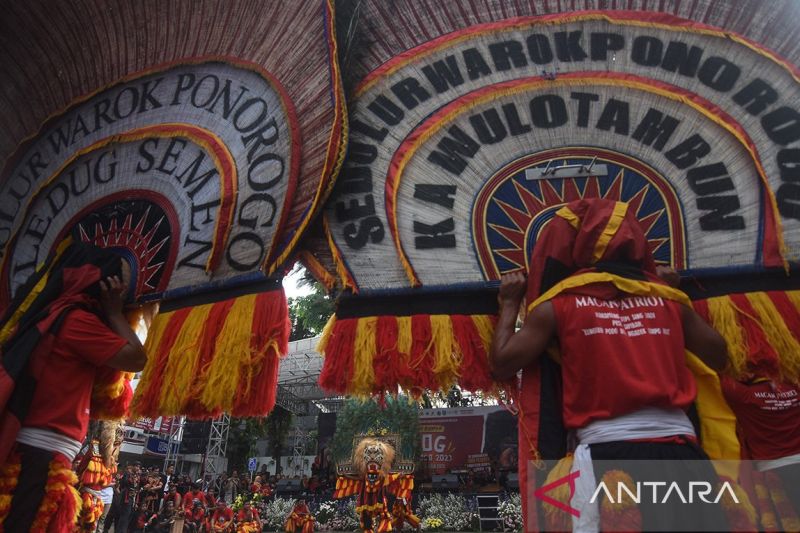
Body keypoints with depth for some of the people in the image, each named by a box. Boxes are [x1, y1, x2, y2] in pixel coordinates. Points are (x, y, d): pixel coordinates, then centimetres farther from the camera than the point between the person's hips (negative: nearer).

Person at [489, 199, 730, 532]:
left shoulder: (557, 305, 1)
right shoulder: (667, 298, 11)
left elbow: (502, 364, 4)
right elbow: (719, 356, 24)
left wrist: (509, 304, 18)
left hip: (609, 450, -3)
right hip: (679, 445, 4)